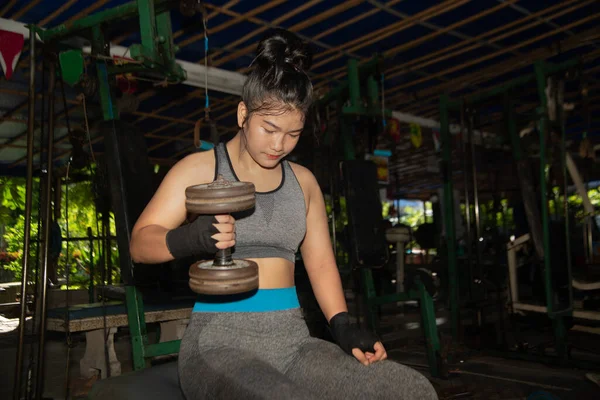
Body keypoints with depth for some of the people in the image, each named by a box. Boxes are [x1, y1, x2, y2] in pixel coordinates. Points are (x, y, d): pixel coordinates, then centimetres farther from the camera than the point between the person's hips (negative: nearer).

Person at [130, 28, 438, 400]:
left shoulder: (303, 181, 14)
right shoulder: (200, 169, 2)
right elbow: (140, 243, -2)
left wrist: (344, 326, 2)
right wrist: (192, 237, -23)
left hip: (293, 340, 5)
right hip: (220, 342, -4)